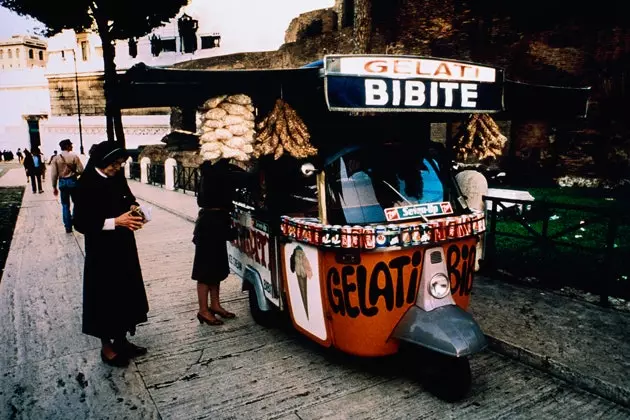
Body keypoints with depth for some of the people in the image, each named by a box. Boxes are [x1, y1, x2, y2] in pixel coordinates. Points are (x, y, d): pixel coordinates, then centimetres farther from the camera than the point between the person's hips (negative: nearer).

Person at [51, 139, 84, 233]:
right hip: (73, 181, -2)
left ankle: (68, 227, 8)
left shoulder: (55, 158, -3)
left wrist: (54, 187, 4)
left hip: (62, 182, 2)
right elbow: (81, 170, -11)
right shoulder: (74, 156, -8)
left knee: (65, 205, 7)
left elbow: (54, 174, -4)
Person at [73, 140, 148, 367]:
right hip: (101, 251, -7)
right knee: (105, 296, 6)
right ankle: (106, 347, 23)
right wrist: (115, 221, -24)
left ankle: (121, 340, 31)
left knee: (126, 293, 15)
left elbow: (129, 200, 17)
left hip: (124, 246, 7)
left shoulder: (118, 178, 3)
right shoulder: (85, 185, -15)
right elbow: (81, 223, -17)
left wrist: (133, 207, -6)